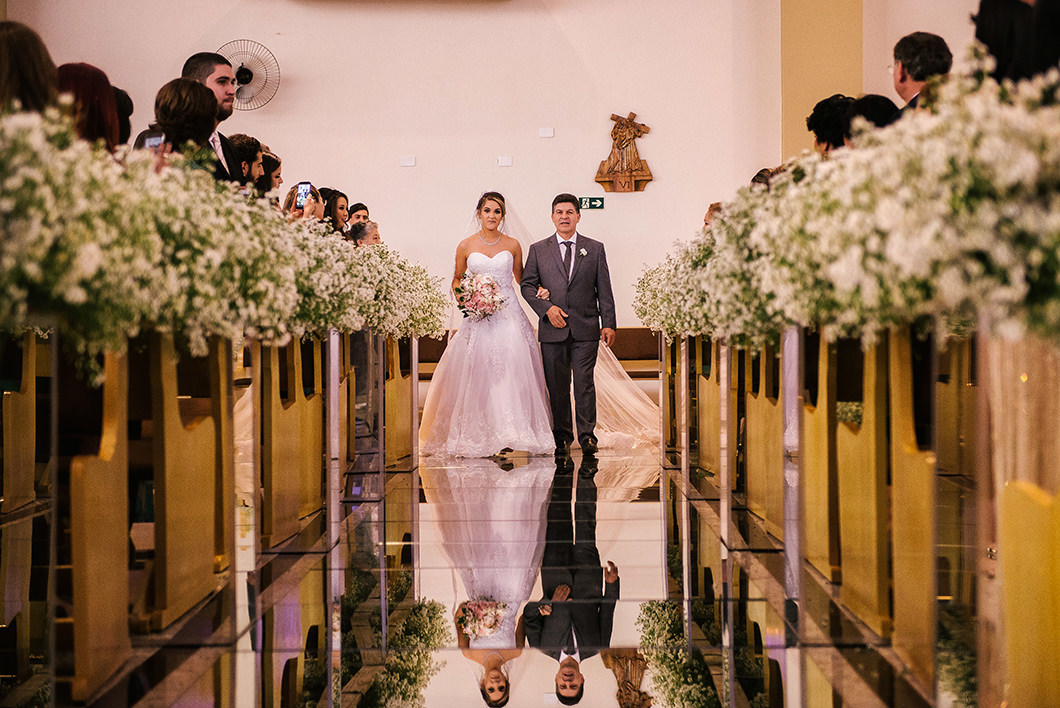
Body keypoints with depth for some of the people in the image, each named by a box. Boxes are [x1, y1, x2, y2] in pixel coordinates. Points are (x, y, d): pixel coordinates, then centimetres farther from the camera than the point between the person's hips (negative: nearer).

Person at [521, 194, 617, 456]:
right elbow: (527, 285, 7)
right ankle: (562, 437, 13)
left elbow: (604, 290, 7)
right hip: (553, 329, 1)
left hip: (586, 328, -1)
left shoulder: (595, 249, 9)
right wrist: (547, 308, -9)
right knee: (557, 385, 4)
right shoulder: (538, 250, 9)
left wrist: (608, 324, 0)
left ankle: (587, 435, 4)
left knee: (584, 383, -5)